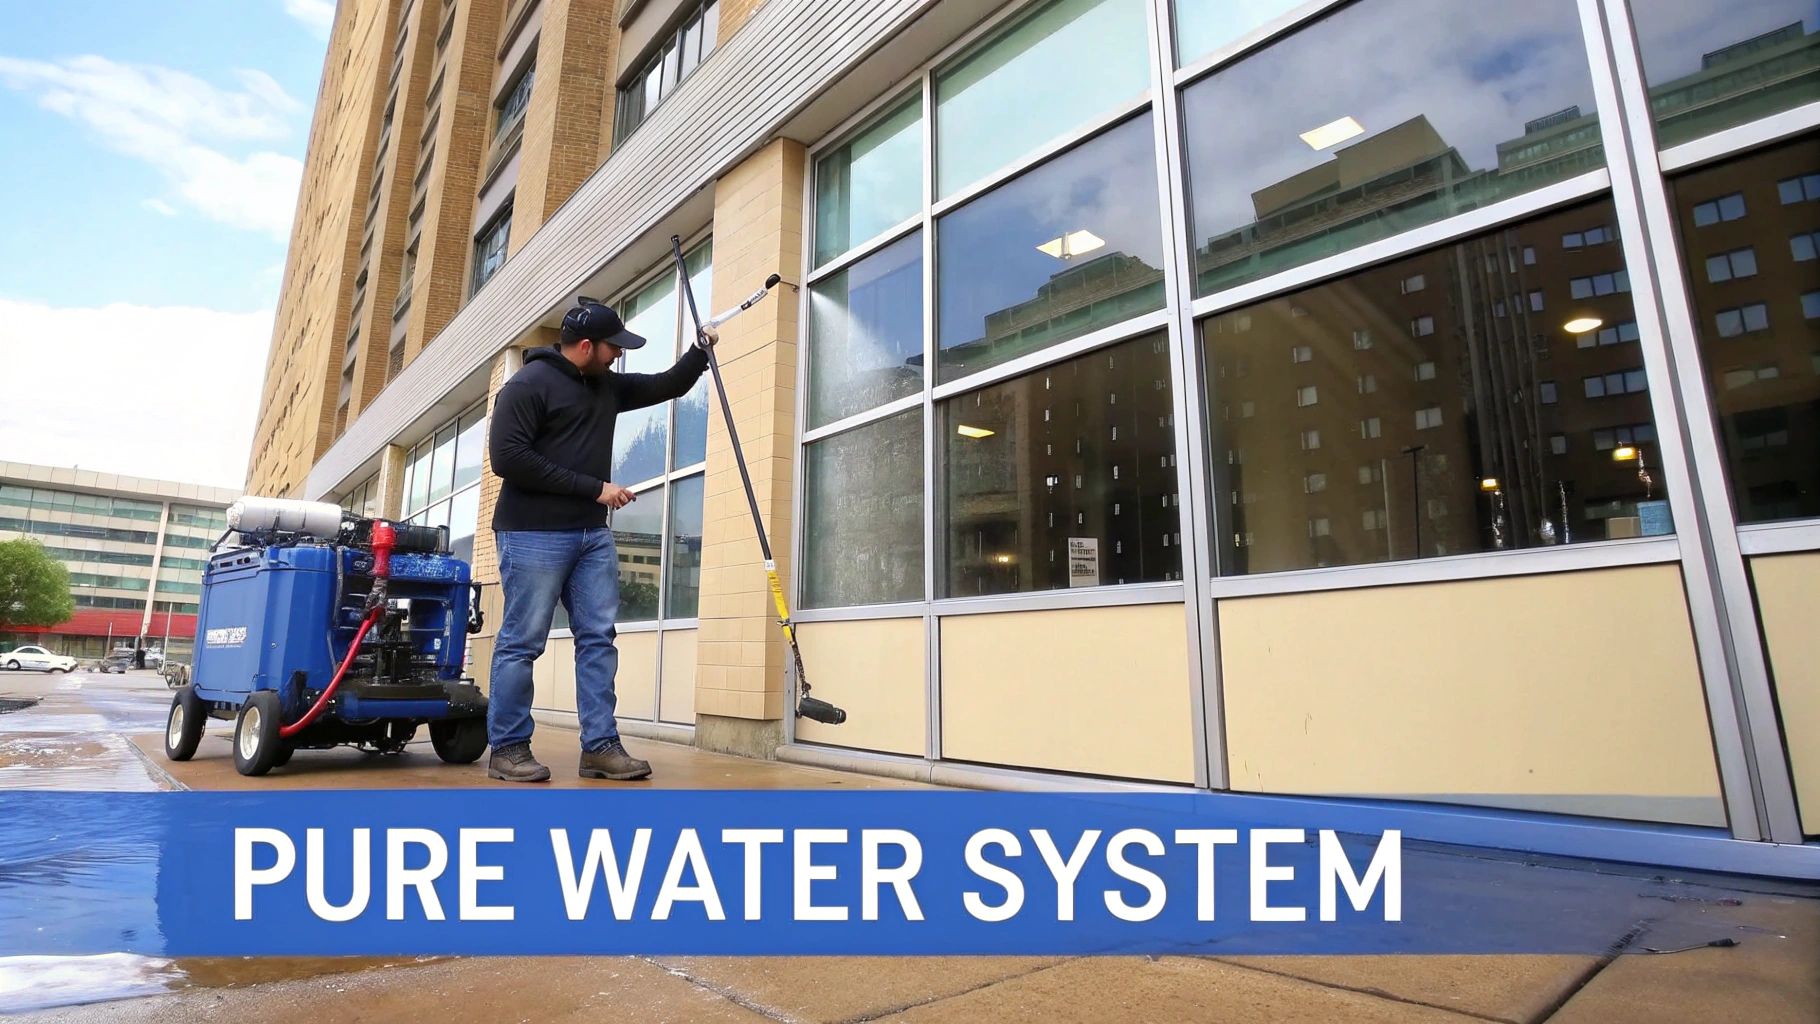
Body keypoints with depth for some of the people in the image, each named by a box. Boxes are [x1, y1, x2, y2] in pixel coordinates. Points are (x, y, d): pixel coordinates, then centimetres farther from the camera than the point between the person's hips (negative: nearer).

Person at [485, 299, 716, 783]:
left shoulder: (607, 386, 15)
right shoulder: (528, 384, -7)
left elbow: (667, 386, 26)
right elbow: (507, 457, -17)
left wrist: (699, 351, 7)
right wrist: (594, 487, -17)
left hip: (593, 534, 7)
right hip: (534, 534, -7)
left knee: (598, 639, 3)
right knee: (521, 643, -1)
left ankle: (600, 746, 7)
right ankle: (507, 749, 10)